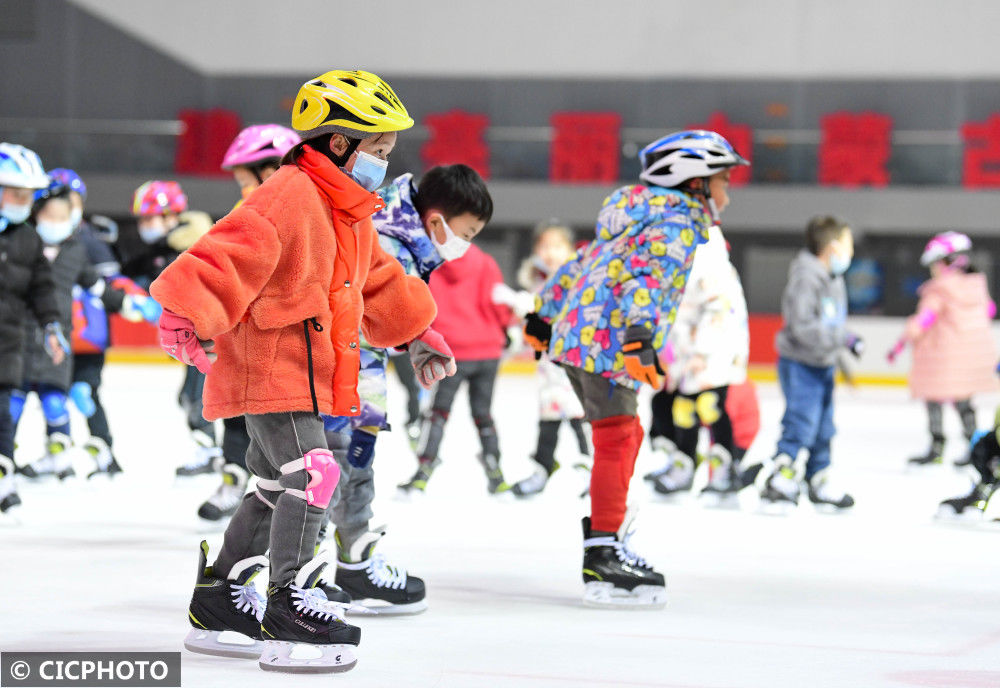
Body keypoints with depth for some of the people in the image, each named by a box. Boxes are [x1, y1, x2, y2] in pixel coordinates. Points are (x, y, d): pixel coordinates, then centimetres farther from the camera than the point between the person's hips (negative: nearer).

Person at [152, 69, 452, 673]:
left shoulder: (349, 214, 16)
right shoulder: (287, 199, -18)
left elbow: (380, 283, 31)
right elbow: (228, 257, -29)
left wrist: (418, 334, 37)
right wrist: (190, 317, -40)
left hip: (308, 374, 11)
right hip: (269, 368, -11)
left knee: (277, 488, 17)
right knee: (311, 476, -19)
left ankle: (220, 603, 28)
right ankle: (290, 614, -18)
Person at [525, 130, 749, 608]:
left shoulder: (645, 215, 25)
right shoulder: (677, 223, -7)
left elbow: (580, 265, 30)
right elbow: (649, 276, -24)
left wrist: (545, 316, 36)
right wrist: (640, 336, -36)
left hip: (575, 334, 11)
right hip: (607, 340, -11)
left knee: (625, 437, 19)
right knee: (616, 440, -15)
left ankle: (607, 539, 28)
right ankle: (601, 559, -21)